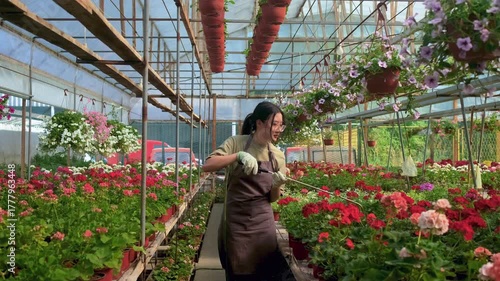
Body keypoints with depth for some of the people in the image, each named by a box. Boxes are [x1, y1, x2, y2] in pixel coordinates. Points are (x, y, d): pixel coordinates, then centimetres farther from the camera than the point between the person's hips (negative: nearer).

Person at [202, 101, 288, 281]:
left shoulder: (278, 156, 2)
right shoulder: (236, 143, -7)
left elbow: (273, 198, 5)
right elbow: (207, 166, -18)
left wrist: (276, 186, -17)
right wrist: (238, 155, -28)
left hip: (263, 221, 3)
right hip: (235, 219, -2)